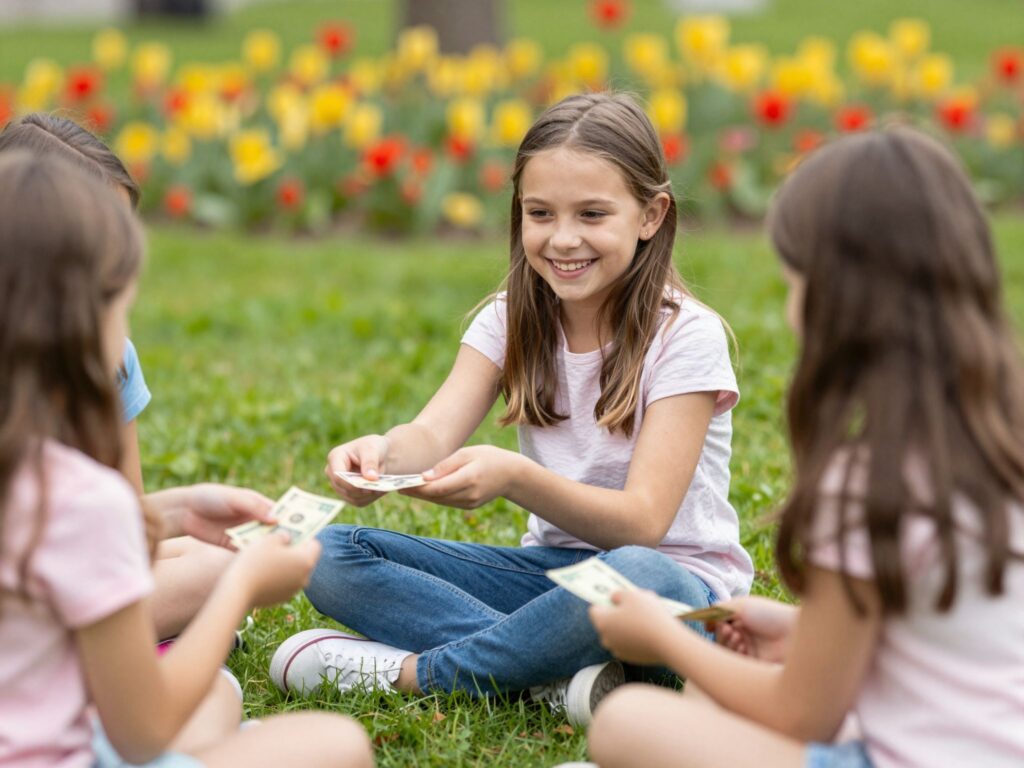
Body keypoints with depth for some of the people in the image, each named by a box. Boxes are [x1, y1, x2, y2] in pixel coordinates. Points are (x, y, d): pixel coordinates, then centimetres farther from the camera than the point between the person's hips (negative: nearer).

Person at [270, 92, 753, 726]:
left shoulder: (686, 336, -13)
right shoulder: (511, 322, 2)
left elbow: (641, 520, -22)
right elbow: (436, 432, -15)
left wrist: (515, 477, -40)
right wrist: (382, 454, -39)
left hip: (679, 582, -5)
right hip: (552, 570, 5)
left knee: (638, 577, -42)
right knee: (330, 556, -11)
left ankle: (409, 671, -21)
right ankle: (562, 677, -25)